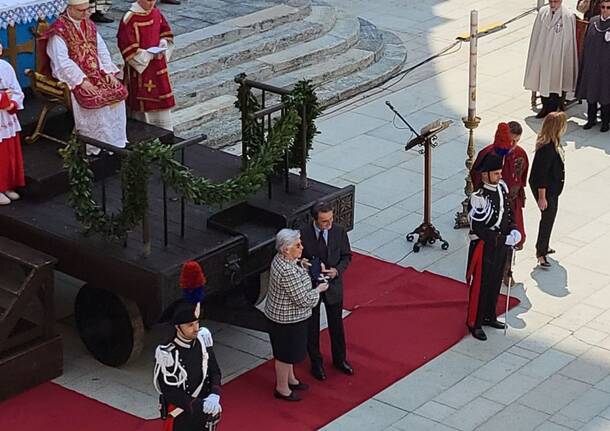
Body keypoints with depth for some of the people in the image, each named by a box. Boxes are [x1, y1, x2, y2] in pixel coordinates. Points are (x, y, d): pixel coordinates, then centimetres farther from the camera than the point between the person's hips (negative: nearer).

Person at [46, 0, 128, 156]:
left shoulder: (89, 25, 11)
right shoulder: (59, 30, -12)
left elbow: (102, 50, 12)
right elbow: (62, 62, -19)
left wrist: (108, 72, -4)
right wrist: (82, 81, -25)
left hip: (96, 72, 7)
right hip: (74, 77, -7)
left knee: (119, 91, -12)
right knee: (95, 98, -28)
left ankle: (116, 141, -3)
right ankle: (96, 147, -17)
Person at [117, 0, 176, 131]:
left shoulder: (156, 13, 3)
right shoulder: (129, 19, -17)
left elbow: (166, 34, 15)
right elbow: (128, 48, -19)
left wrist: (163, 44, -6)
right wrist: (148, 55, -22)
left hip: (157, 66, 6)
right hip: (139, 67, -6)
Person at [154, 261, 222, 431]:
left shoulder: (203, 338, -10)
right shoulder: (166, 354, -27)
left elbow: (214, 371, -2)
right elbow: (171, 393, -25)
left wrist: (214, 395, -22)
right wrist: (201, 406, -31)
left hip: (205, 416, 5)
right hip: (180, 416, -5)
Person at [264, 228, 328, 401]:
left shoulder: (281, 259, -5)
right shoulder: (287, 272, -35)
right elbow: (303, 299, -28)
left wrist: (300, 264, 0)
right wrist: (319, 289, -12)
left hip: (283, 314, 10)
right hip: (287, 319, -10)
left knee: (290, 350, 28)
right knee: (286, 354, 11)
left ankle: (290, 379, 47)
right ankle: (282, 389, 29)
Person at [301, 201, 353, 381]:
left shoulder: (339, 231, -12)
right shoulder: (303, 235, -20)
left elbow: (346, 256, -1)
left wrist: (337, 270, -20)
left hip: (333, 285, 2)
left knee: (336, 325, 19)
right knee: (312, 327, 14)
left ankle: (340, 359, 40)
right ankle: (316, 363, 33)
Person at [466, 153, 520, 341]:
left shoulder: (502, 187, -2)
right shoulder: (478, 199, -27)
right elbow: (478, 229, -26)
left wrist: (513, 229, -4)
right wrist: (504, 239, -26)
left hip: (501, 244, 8)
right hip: (484, 246, -8)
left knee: (496, 282, 21)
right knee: (480, 285, 5)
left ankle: (489, 316, 39)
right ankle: (474, 323, 20)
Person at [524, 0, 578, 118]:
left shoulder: (568, 17, -16)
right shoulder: (542, 12, -3)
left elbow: (569, 40, -10)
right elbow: (536, 34, 5)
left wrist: (565, 59, -8)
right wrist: (535, 54, 6)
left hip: (558, 58, -4)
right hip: (542, 54, 4)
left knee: (555, 85, 7)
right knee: (542, 83, 14)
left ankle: (553, 111, 21)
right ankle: (545, 108, 30)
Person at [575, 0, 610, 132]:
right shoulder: (593, 21, 3)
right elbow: (587, 44, 9)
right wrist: (584, 64, 8)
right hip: (591, 65, 4)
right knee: (590, 92, 11)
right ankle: (591, 118, 24)